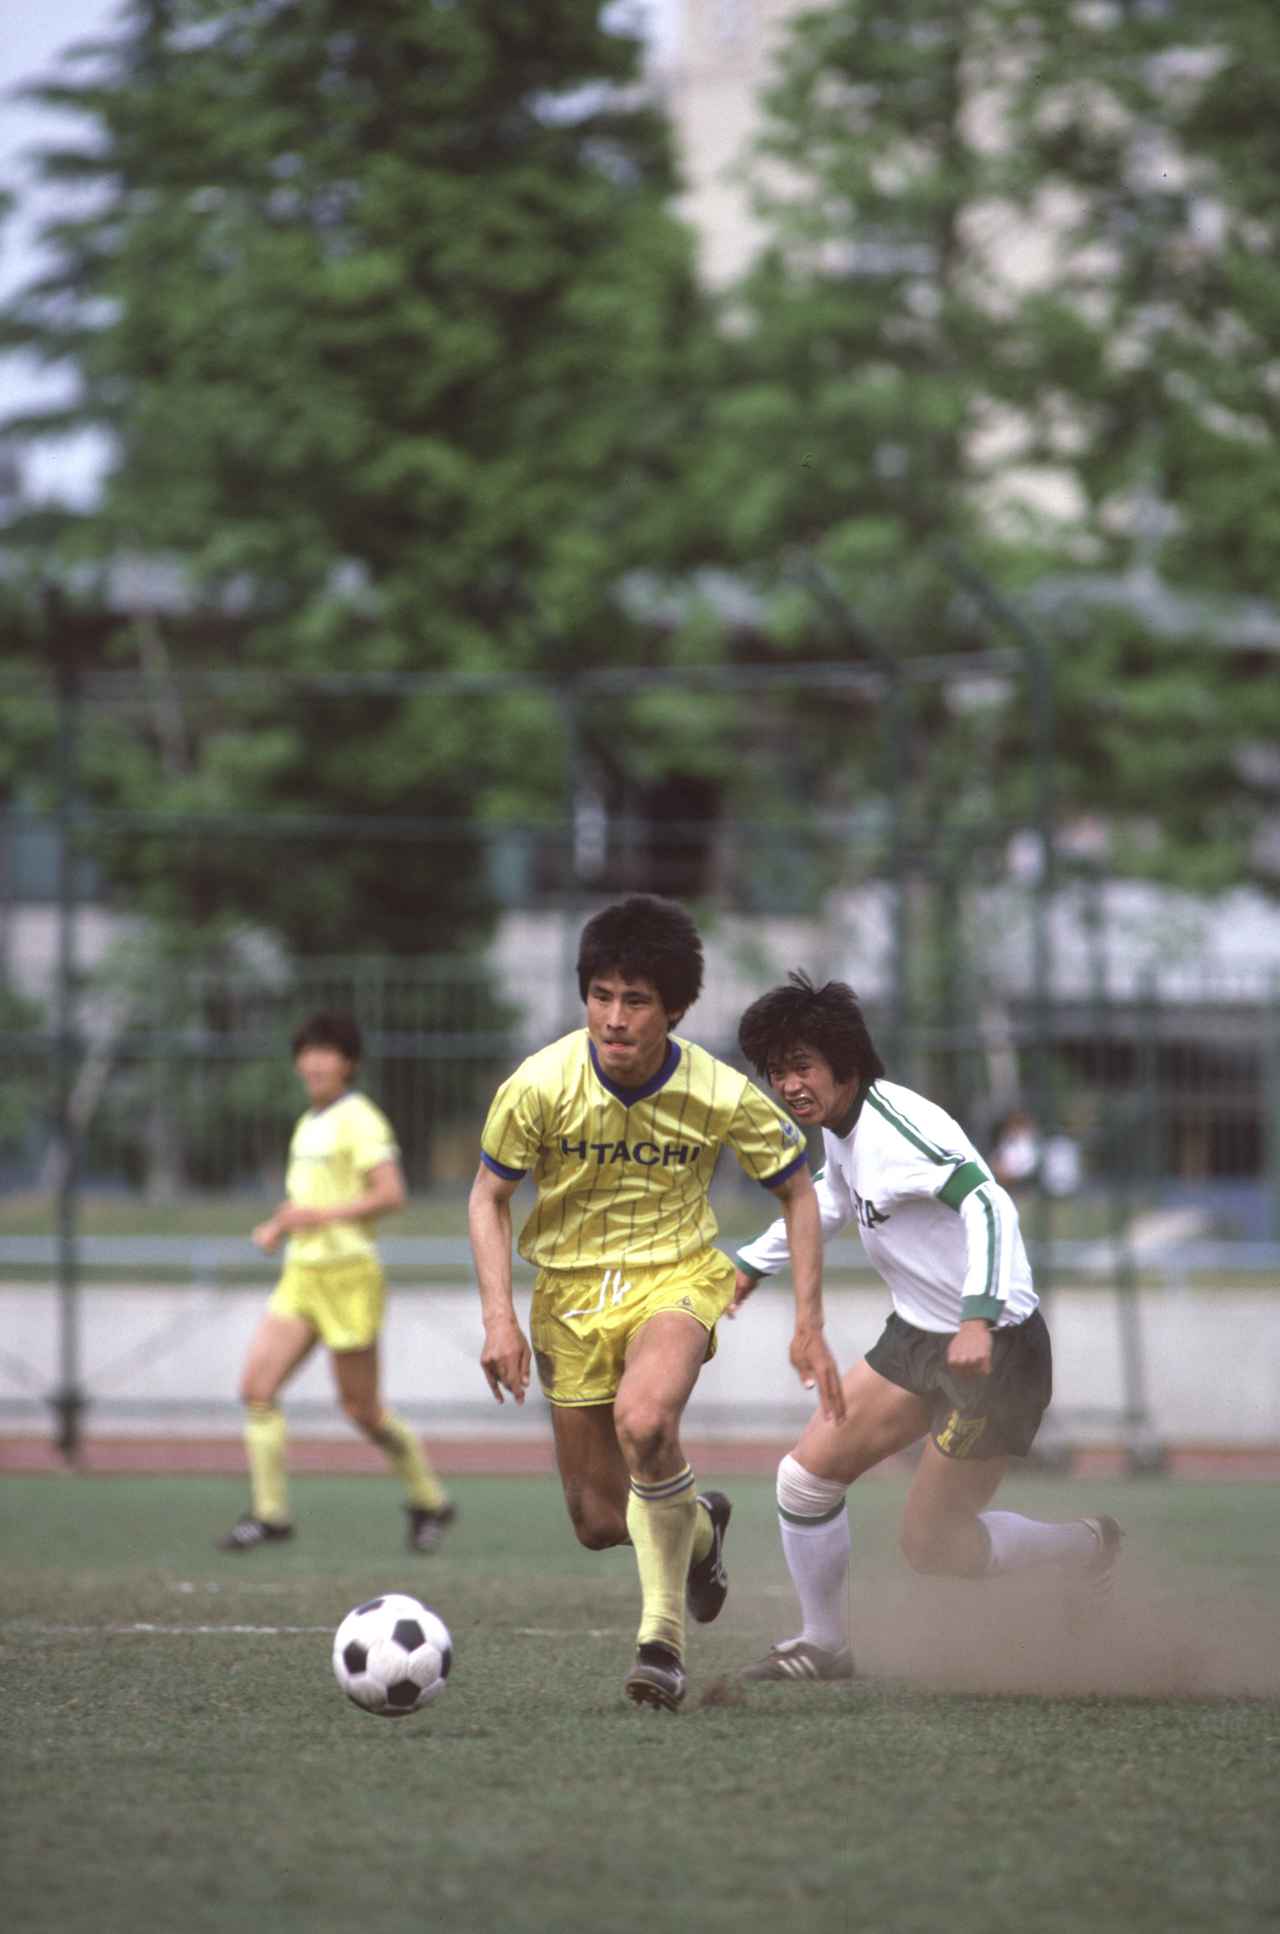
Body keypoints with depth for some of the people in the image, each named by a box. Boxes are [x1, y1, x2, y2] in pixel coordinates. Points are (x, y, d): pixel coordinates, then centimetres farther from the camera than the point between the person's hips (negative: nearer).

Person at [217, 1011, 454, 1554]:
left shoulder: (359, 1119, -10)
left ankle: (429, 1500, 18)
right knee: (256, 1386, -6)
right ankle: (268, 1513, -2)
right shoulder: (308, 1123, 16)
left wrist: (319, 1215, -23)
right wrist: (278, 1228, 10)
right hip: (301, 1277, 8)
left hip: (348, 1276, -8)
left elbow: (391, 1194, -19)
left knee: (361, 1408, -1)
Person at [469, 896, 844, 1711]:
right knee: (600, 1526, 3)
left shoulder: (722, 1095, -16)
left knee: (643, 1420, -35)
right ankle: (699, 1528, 41)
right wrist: (500, 1316, -14)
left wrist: (810, 1328, -4)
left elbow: (797, 1190, 1)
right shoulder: (540, 1086, -17)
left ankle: (664, 1634, -19)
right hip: (571, 1286, 2)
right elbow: (489, 1198, -2)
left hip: (676, 1276, -2)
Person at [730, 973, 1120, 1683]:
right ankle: (824, 1645, 19)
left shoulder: (899, 1127, -23)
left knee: (930, 1544, -2)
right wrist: (754, 1263, 30)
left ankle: (1084, 1548, 20)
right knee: (806, 1473, 3)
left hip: (994, 1348, -9)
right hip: (917, 1336, 9)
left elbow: (988, 1204, -35)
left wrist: (979, 1319, -45)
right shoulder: (838, 1127, 6)